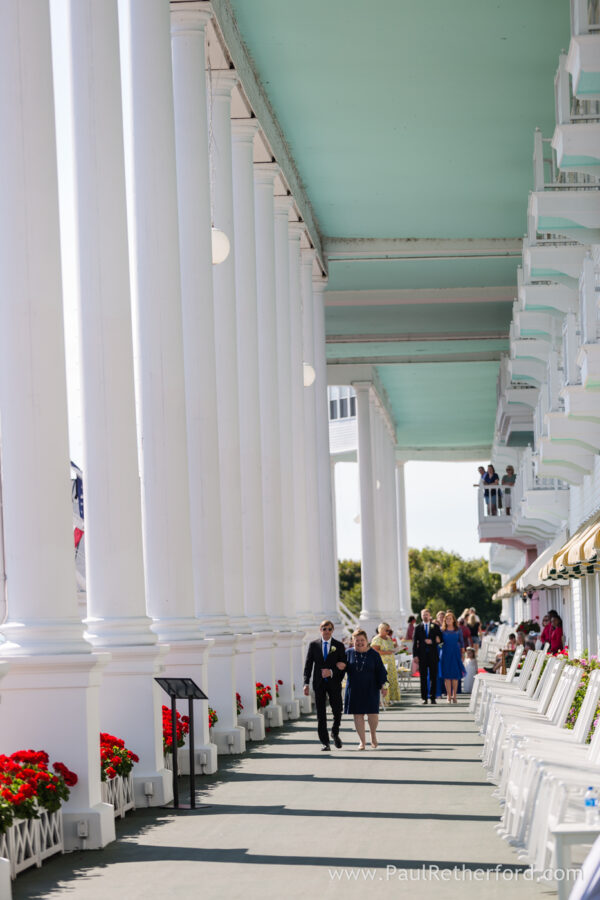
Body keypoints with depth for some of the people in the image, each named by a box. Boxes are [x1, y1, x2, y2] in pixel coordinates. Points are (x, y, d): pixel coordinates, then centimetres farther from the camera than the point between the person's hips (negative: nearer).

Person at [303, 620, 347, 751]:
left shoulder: (339, 646, 3)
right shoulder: (313, 645, 6)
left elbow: (343, 666, 1)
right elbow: (308, 665, 5)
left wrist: (332, 672, -17)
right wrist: (306, 683, -4)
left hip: (334, 683, -1)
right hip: (319, 683, 1)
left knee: (337, 711, -2)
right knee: (321, 713, 0)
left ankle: (335, 733, 26)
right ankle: (325, 742, 5)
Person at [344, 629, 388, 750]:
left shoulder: (373, 654, -2)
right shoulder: (349, 653, 2)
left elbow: (380, 671, 0)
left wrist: (383, 684, -6)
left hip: (370, 689, -1)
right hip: (354, 689, 1)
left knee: (372, 714, -5)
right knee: (358, 715, 2)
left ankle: (373, 735, 24)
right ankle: (361, 742, 9)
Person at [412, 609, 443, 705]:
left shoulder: (435, 627, 8)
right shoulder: (418, 628, 8)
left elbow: (440, 639, 6)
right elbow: (415, 642, 5)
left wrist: (432, 642, -12)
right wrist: (415, 655, -3)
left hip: (433, 654, 0)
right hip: (422, 655, 0)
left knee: (433, 677, 1)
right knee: (423, 677, 0)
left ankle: (433, 697, 7)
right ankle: (424, 697, 2)